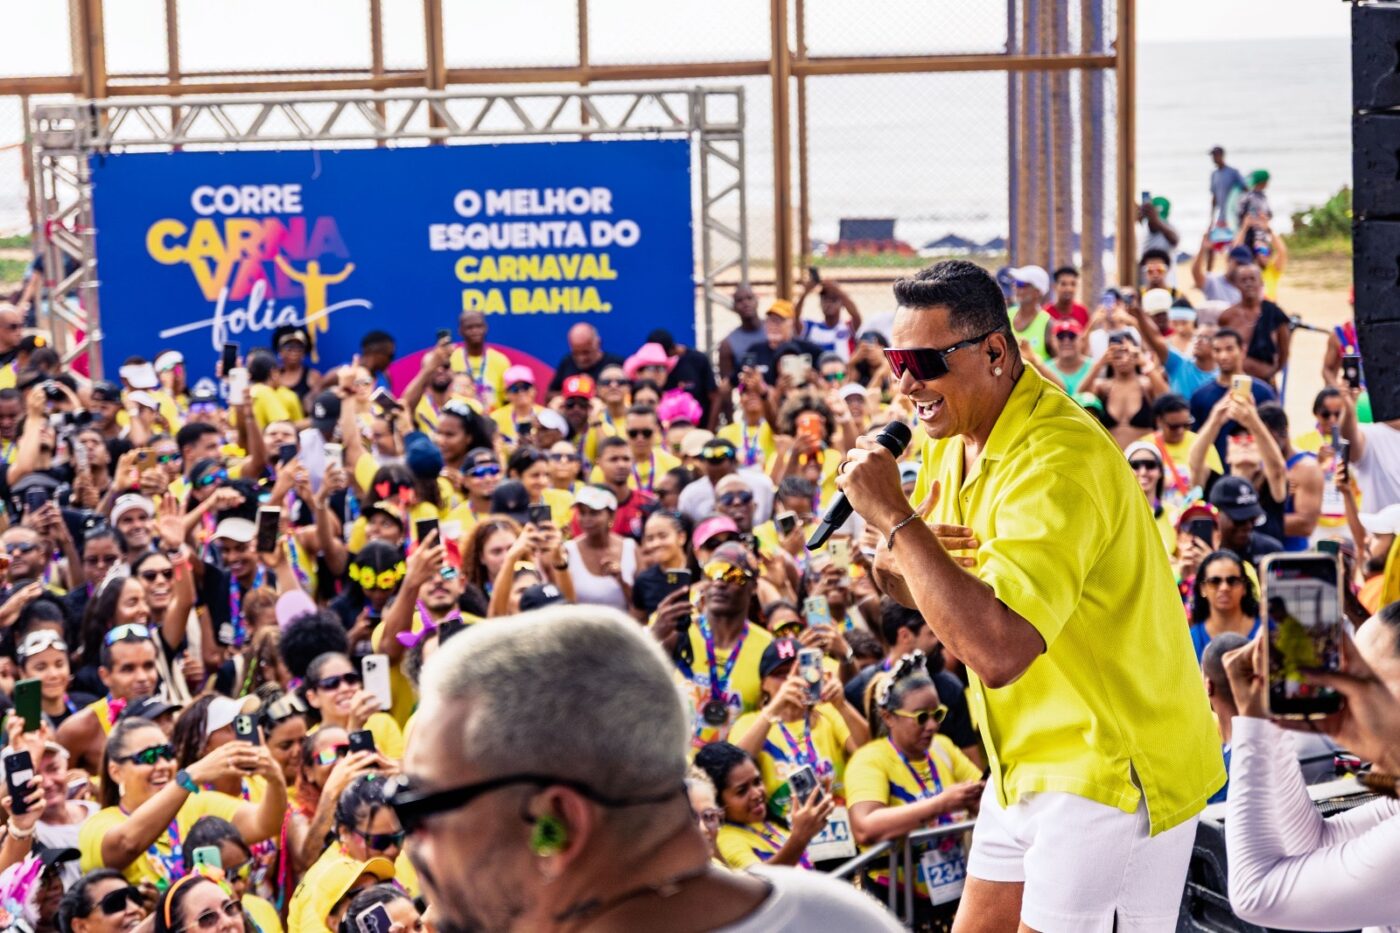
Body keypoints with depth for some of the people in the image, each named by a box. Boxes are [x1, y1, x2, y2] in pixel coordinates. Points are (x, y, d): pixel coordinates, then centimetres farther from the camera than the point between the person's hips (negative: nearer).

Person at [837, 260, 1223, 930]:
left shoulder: (1058, 463, -27)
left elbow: (999, 653, -37)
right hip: (1028, 764, 9)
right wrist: (899, 561, -11)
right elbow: (923, 593, 14)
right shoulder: (953, 436, 3)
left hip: (1113, 771, -9)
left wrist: (895, 518, -31)